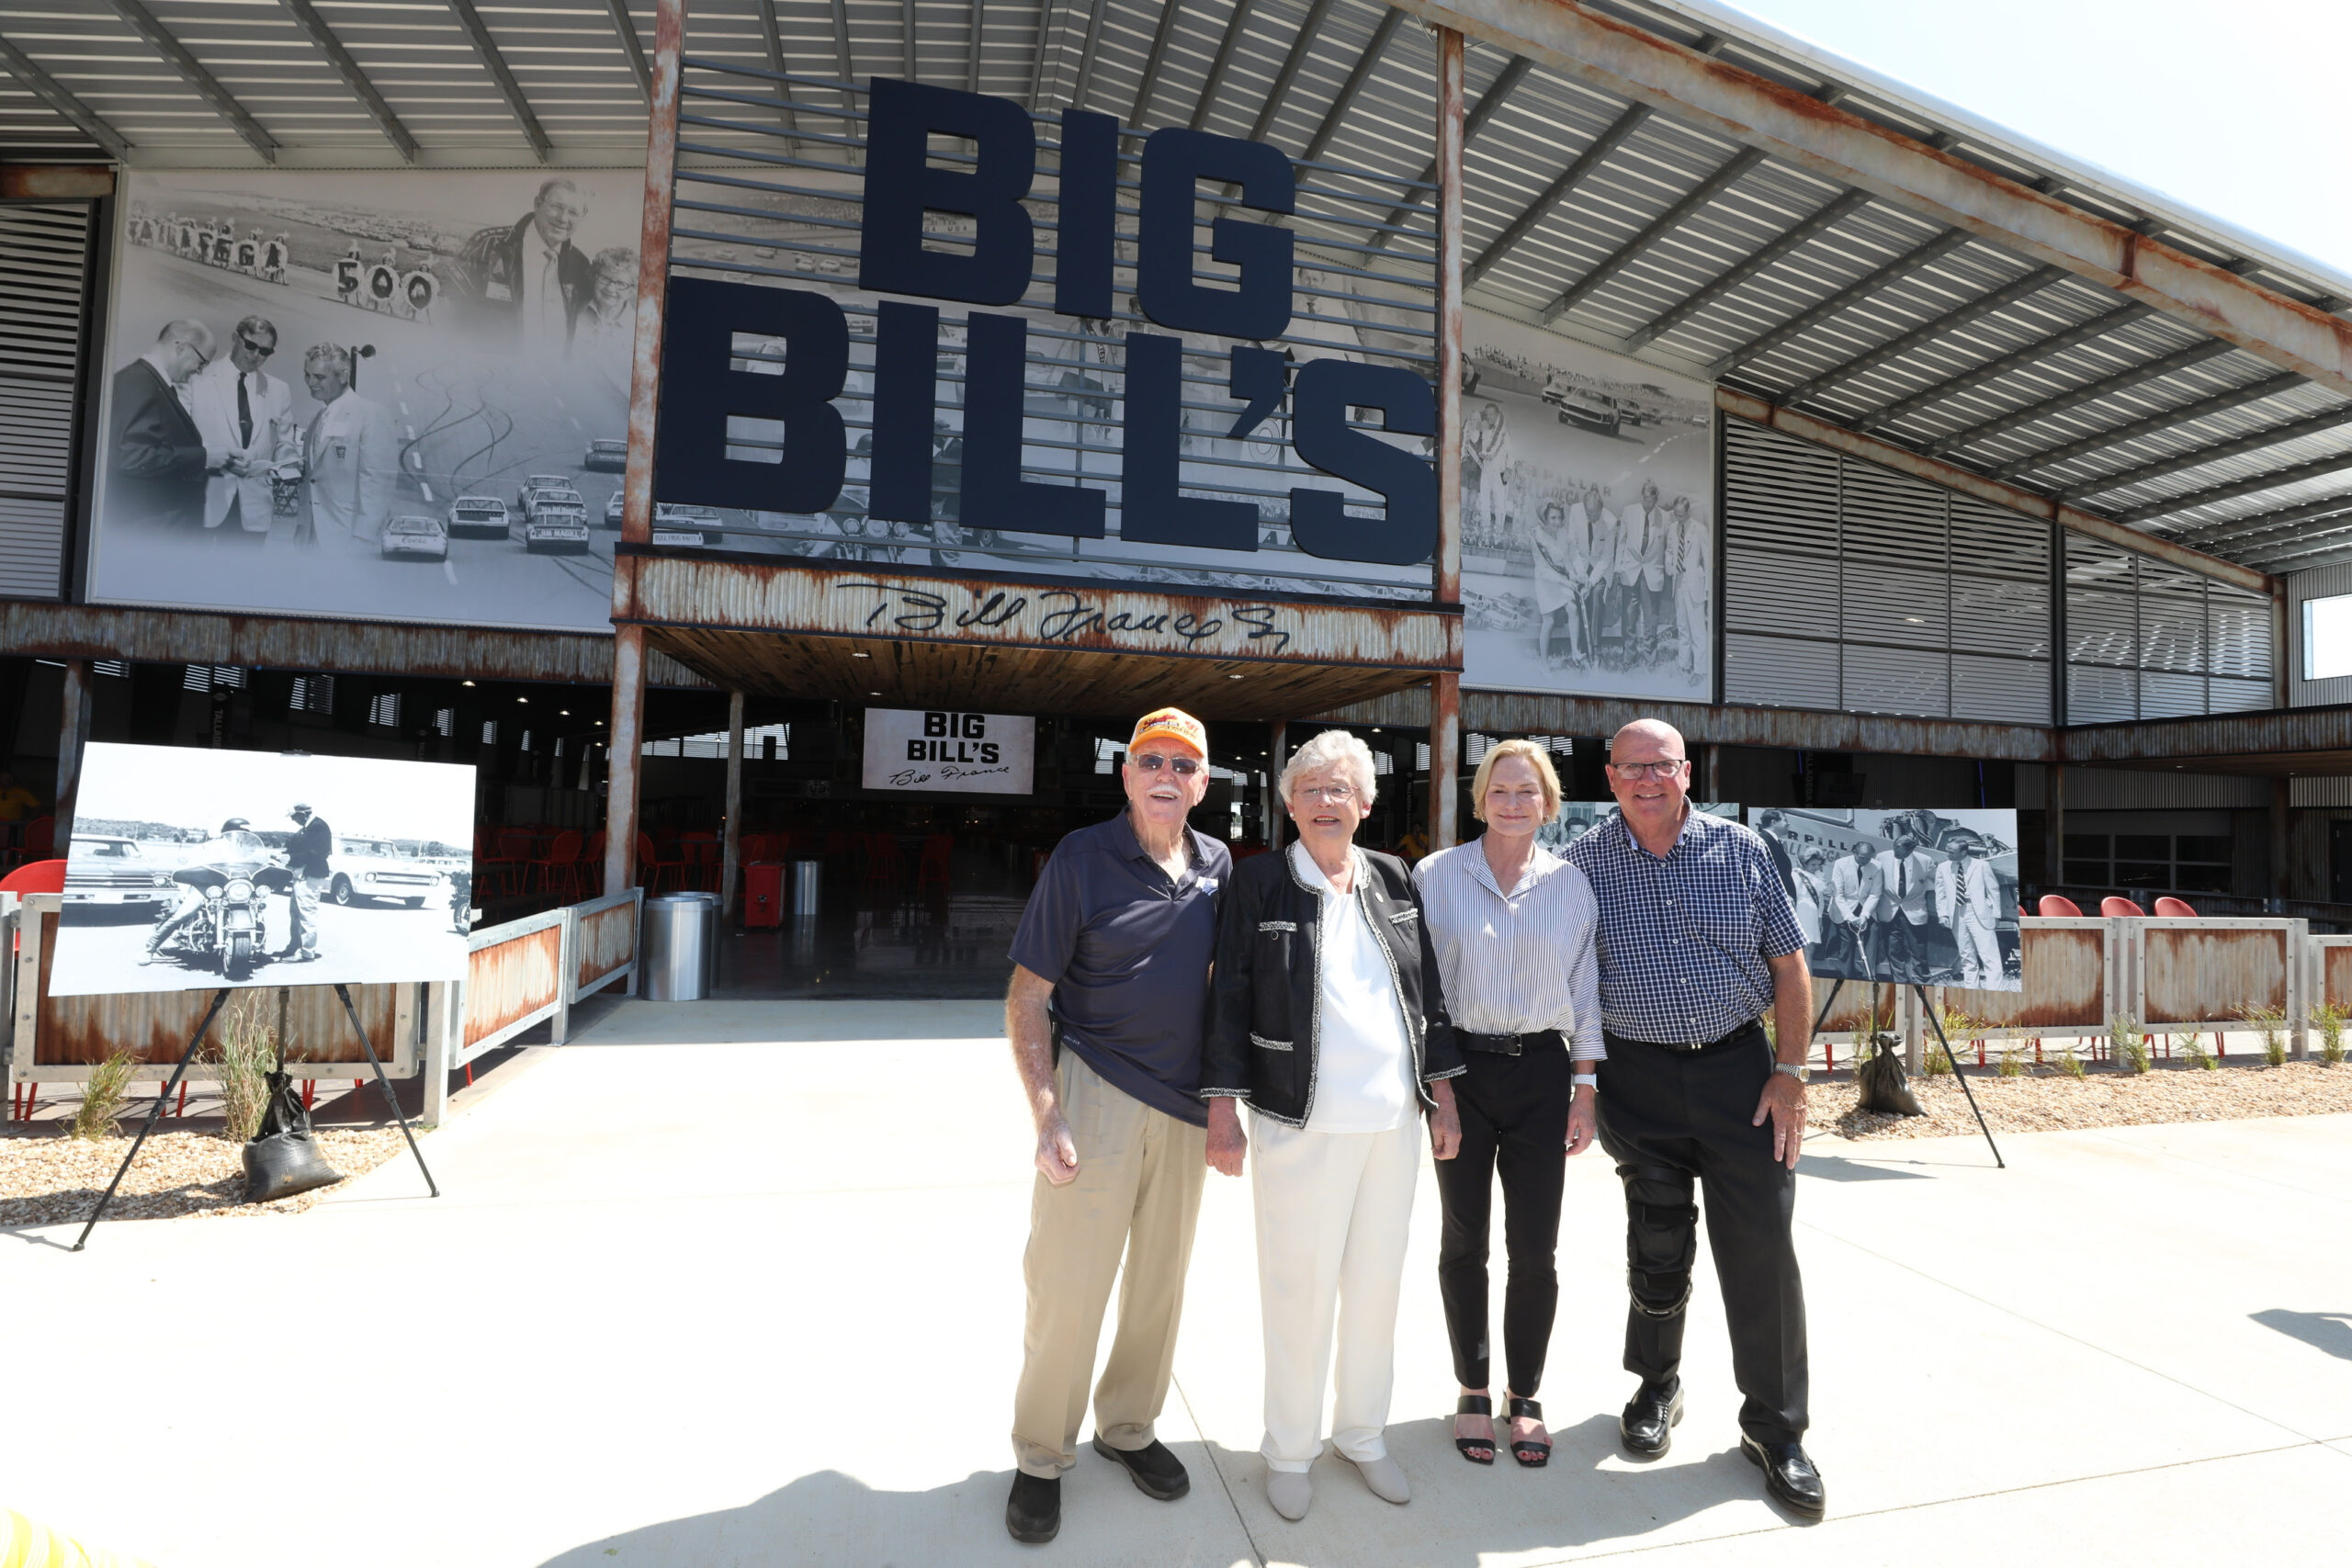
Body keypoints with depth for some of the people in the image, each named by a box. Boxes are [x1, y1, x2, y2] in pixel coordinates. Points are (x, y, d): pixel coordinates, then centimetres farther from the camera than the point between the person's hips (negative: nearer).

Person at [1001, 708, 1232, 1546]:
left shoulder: (1217, 865, 4)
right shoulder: (1082, 857, -9)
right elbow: (1026, 996, -9)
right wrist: (1046, 1118, -15)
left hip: (1186, 1108, 5)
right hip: (1096, 1091, -4)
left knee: (1162, 1281, 16)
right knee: (1067, 1282, 1)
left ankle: (1128, 1428, 38)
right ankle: (1041, 1457, 24)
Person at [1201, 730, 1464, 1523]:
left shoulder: (1394, 880, 6)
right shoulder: (1260, 880, -6)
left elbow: (1428, 992, 12)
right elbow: (1231, 999, -6)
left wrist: (1443, 1095, 10)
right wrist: (1222, 1112, -9)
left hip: (1395, 1121, 4)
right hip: (1302, 1124, -4)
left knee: (1378, 1285, 17)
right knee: (1300, 1290, 7)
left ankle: (1363, 1433, 39)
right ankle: (1290, 1450, 30)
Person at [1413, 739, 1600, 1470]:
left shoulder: (1571, 883, 3)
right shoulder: (1435, 876, -3)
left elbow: (1585, 990, 7)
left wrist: (1585, 1088, 4)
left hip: (1541, 1071, 1)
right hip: (1460, 1068, -1)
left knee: (1535, 1248, 5)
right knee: (1464, 1240, 10)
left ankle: (1525, 1397, 27)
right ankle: (1473, 1393, 29)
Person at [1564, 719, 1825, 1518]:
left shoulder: (1739, 847, 0)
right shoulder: (1584, 863, -2)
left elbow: (1788, 962, 5)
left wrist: (1790, 1071, -1)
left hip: (1739, 1067, 1)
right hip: (1638, 1078, 0)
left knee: (1762, 1243, 2)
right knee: (1657, 1244, 10)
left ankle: (1774, 1428, 21)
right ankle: (1656, 1387, 35)